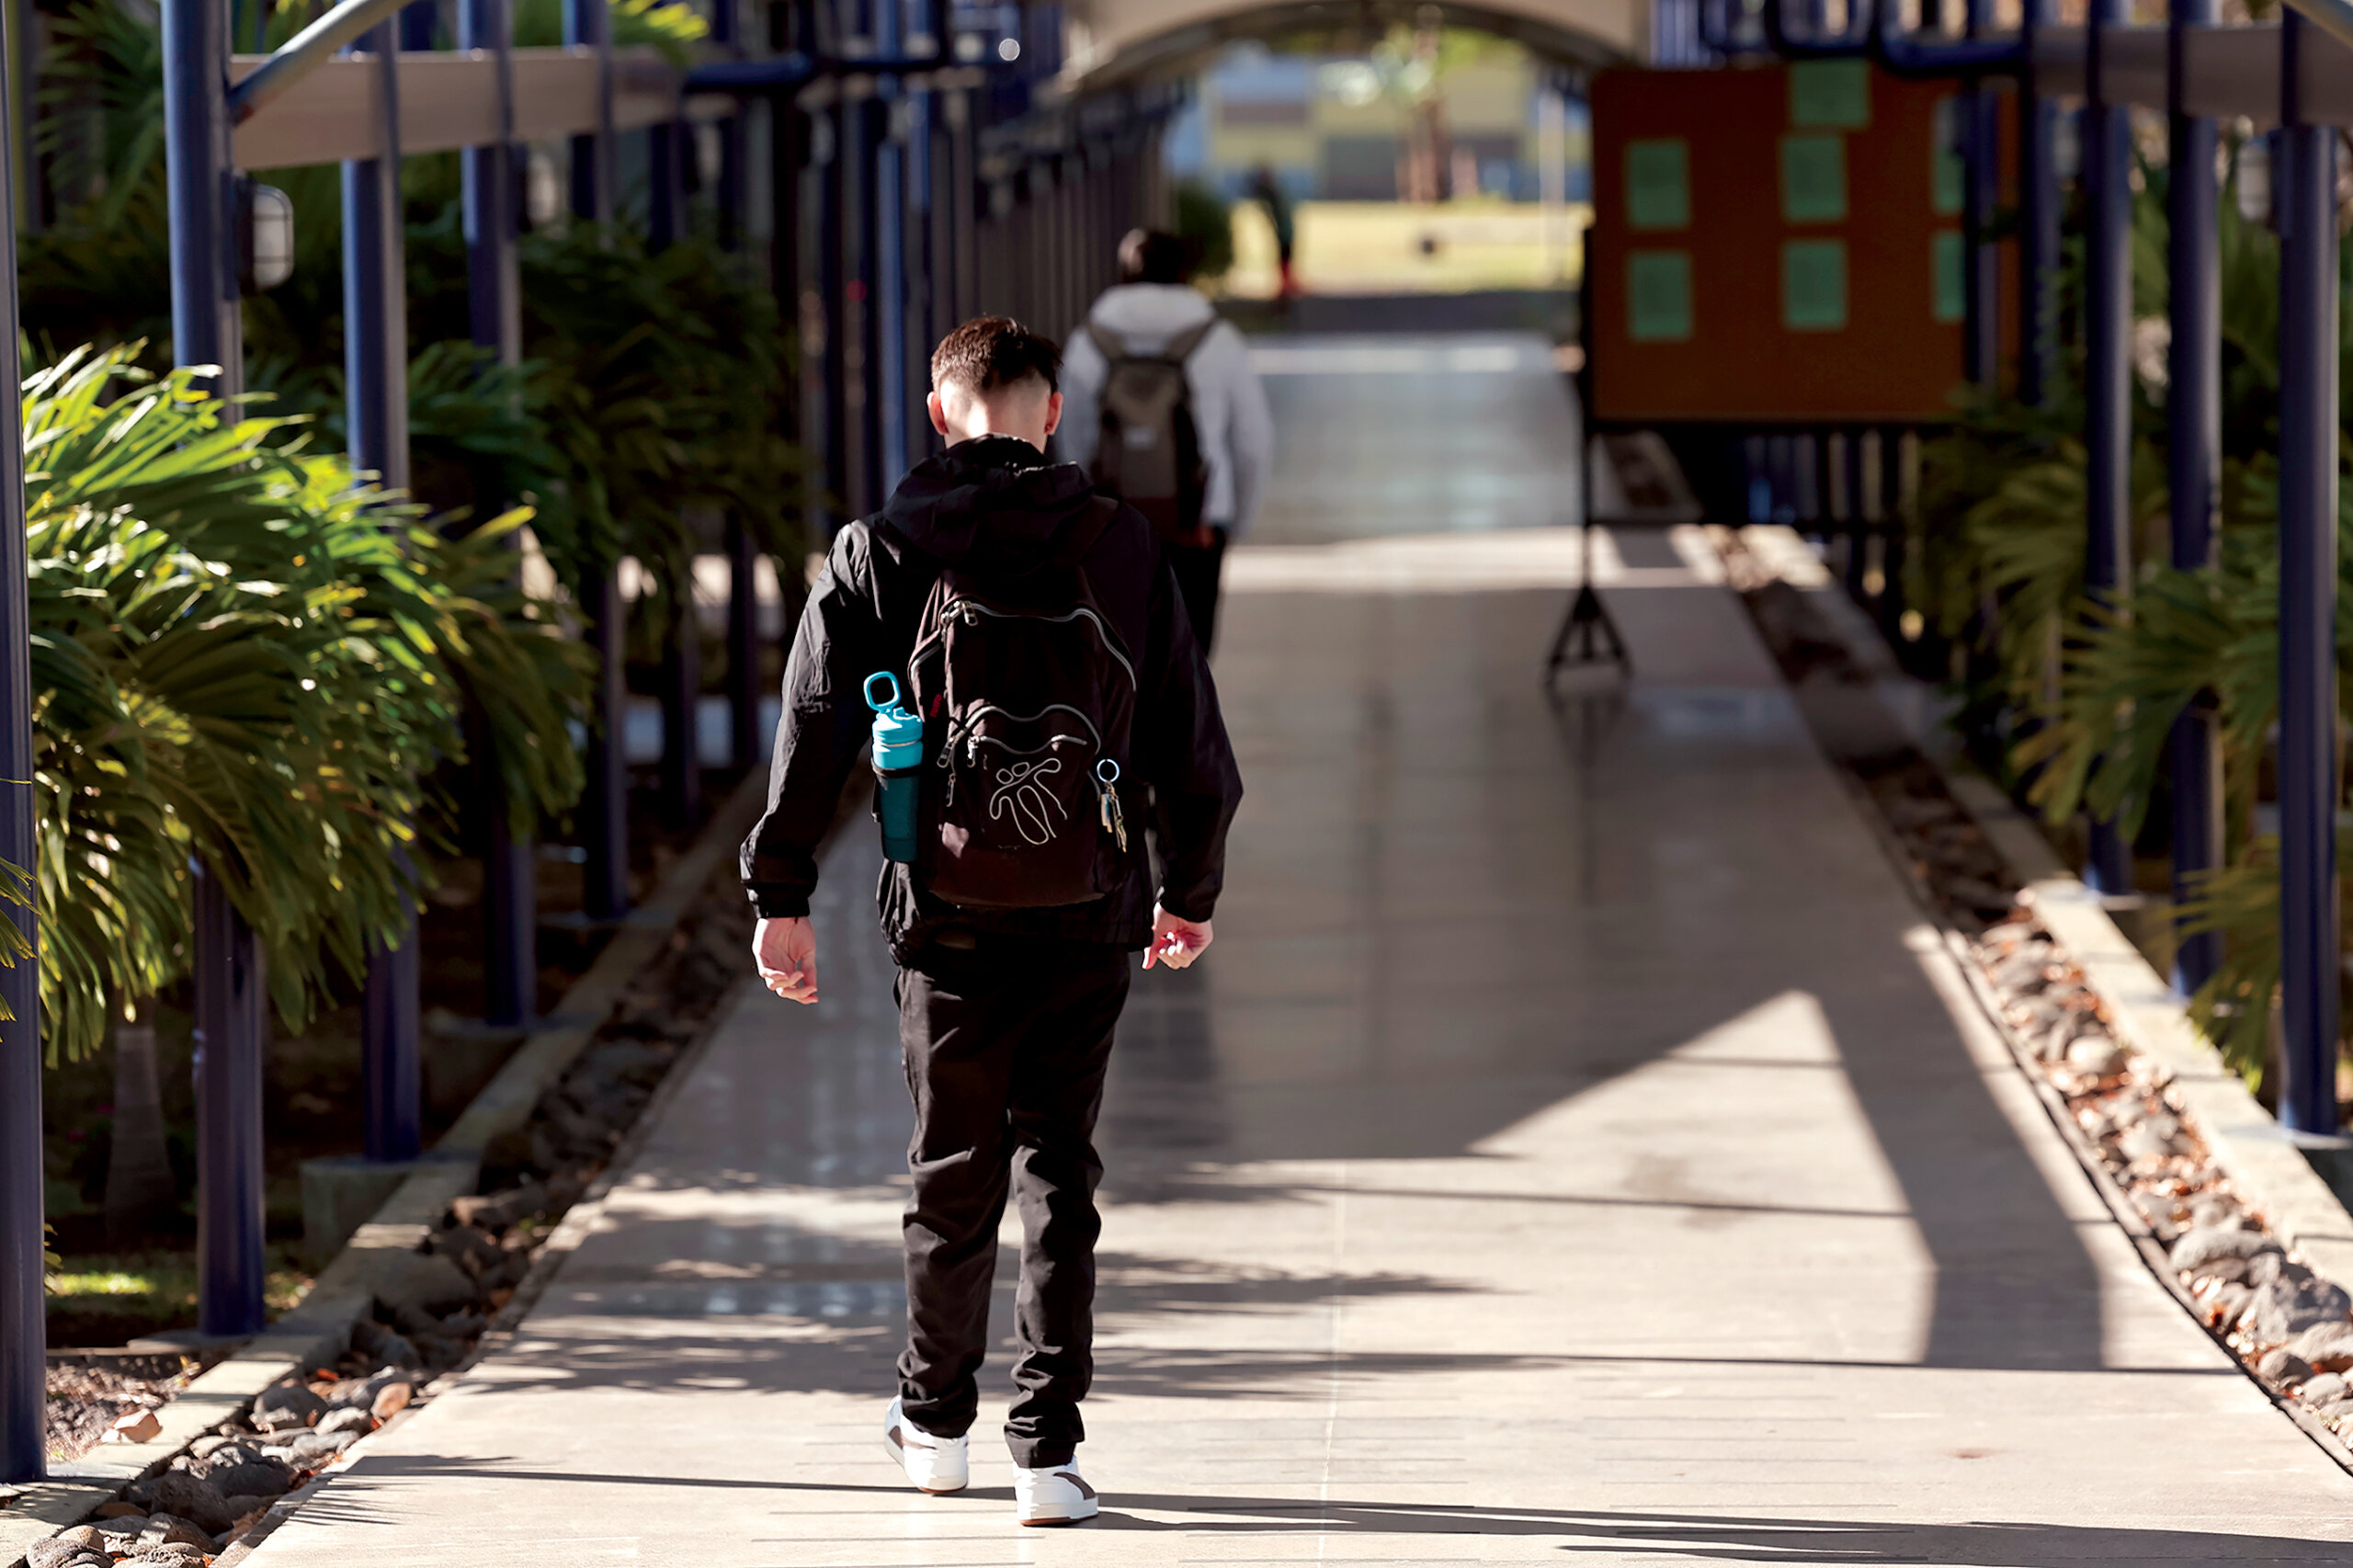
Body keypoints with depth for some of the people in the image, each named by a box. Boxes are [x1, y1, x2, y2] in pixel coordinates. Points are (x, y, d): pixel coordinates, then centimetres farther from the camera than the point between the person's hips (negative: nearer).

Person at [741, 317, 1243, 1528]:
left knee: (954, 1169, 15)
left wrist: (781, 896, 1)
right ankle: (1048, 1449, 1)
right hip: (1090, 920, 0)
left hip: (950, 919, 0)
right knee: (1058, 1168, 7)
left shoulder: (880, 553, -1)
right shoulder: (1117, 546, 1)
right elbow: (1191, 742, 5)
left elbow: (813, 733, -4)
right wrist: (1191, 889, 17)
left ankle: (937, 1424, 31)